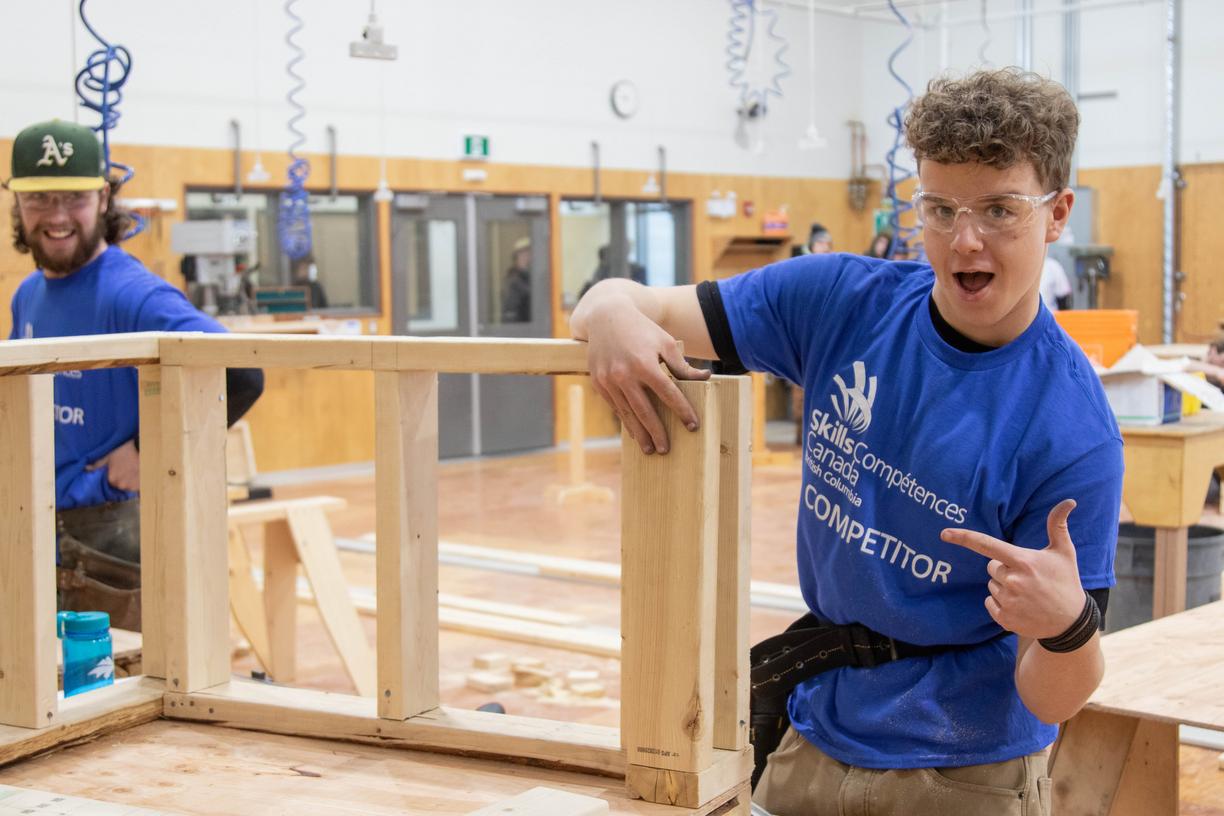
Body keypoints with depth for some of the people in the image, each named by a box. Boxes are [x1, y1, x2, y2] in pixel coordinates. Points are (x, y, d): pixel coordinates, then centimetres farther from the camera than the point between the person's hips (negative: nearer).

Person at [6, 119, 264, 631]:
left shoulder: (133, 296, -17)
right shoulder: (28, 295, 10)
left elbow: (240, 377, -29)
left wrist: (151, 451, -21)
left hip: (114, 535, -8)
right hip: (40, 527, 8)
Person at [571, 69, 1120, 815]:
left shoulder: (1073, 432, -20)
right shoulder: (842, 302, -9)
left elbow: (1052, 702, -17)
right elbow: (639, 306, -3)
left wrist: (1068, 625, -39)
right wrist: (614, 315, -26)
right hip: (814, 740, 4)